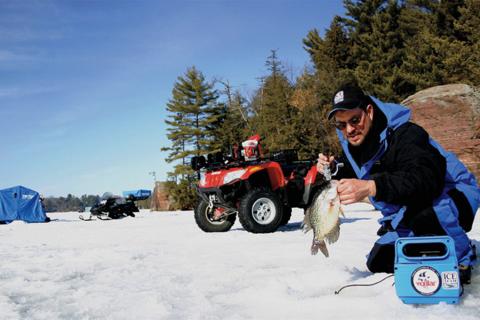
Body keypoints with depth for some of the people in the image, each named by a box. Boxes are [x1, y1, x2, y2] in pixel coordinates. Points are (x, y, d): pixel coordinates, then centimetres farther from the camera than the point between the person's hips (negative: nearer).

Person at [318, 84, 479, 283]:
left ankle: (462, 260, -11)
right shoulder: (352, 143, -5)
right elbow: (351, 176, 10)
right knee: (378, 263, 8)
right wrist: (334, 169, -13)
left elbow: (426, 179, -46)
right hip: (407, 213, 8)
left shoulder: (406, 134, -30)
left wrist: (371, 187, -58)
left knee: (425, 216, -42)